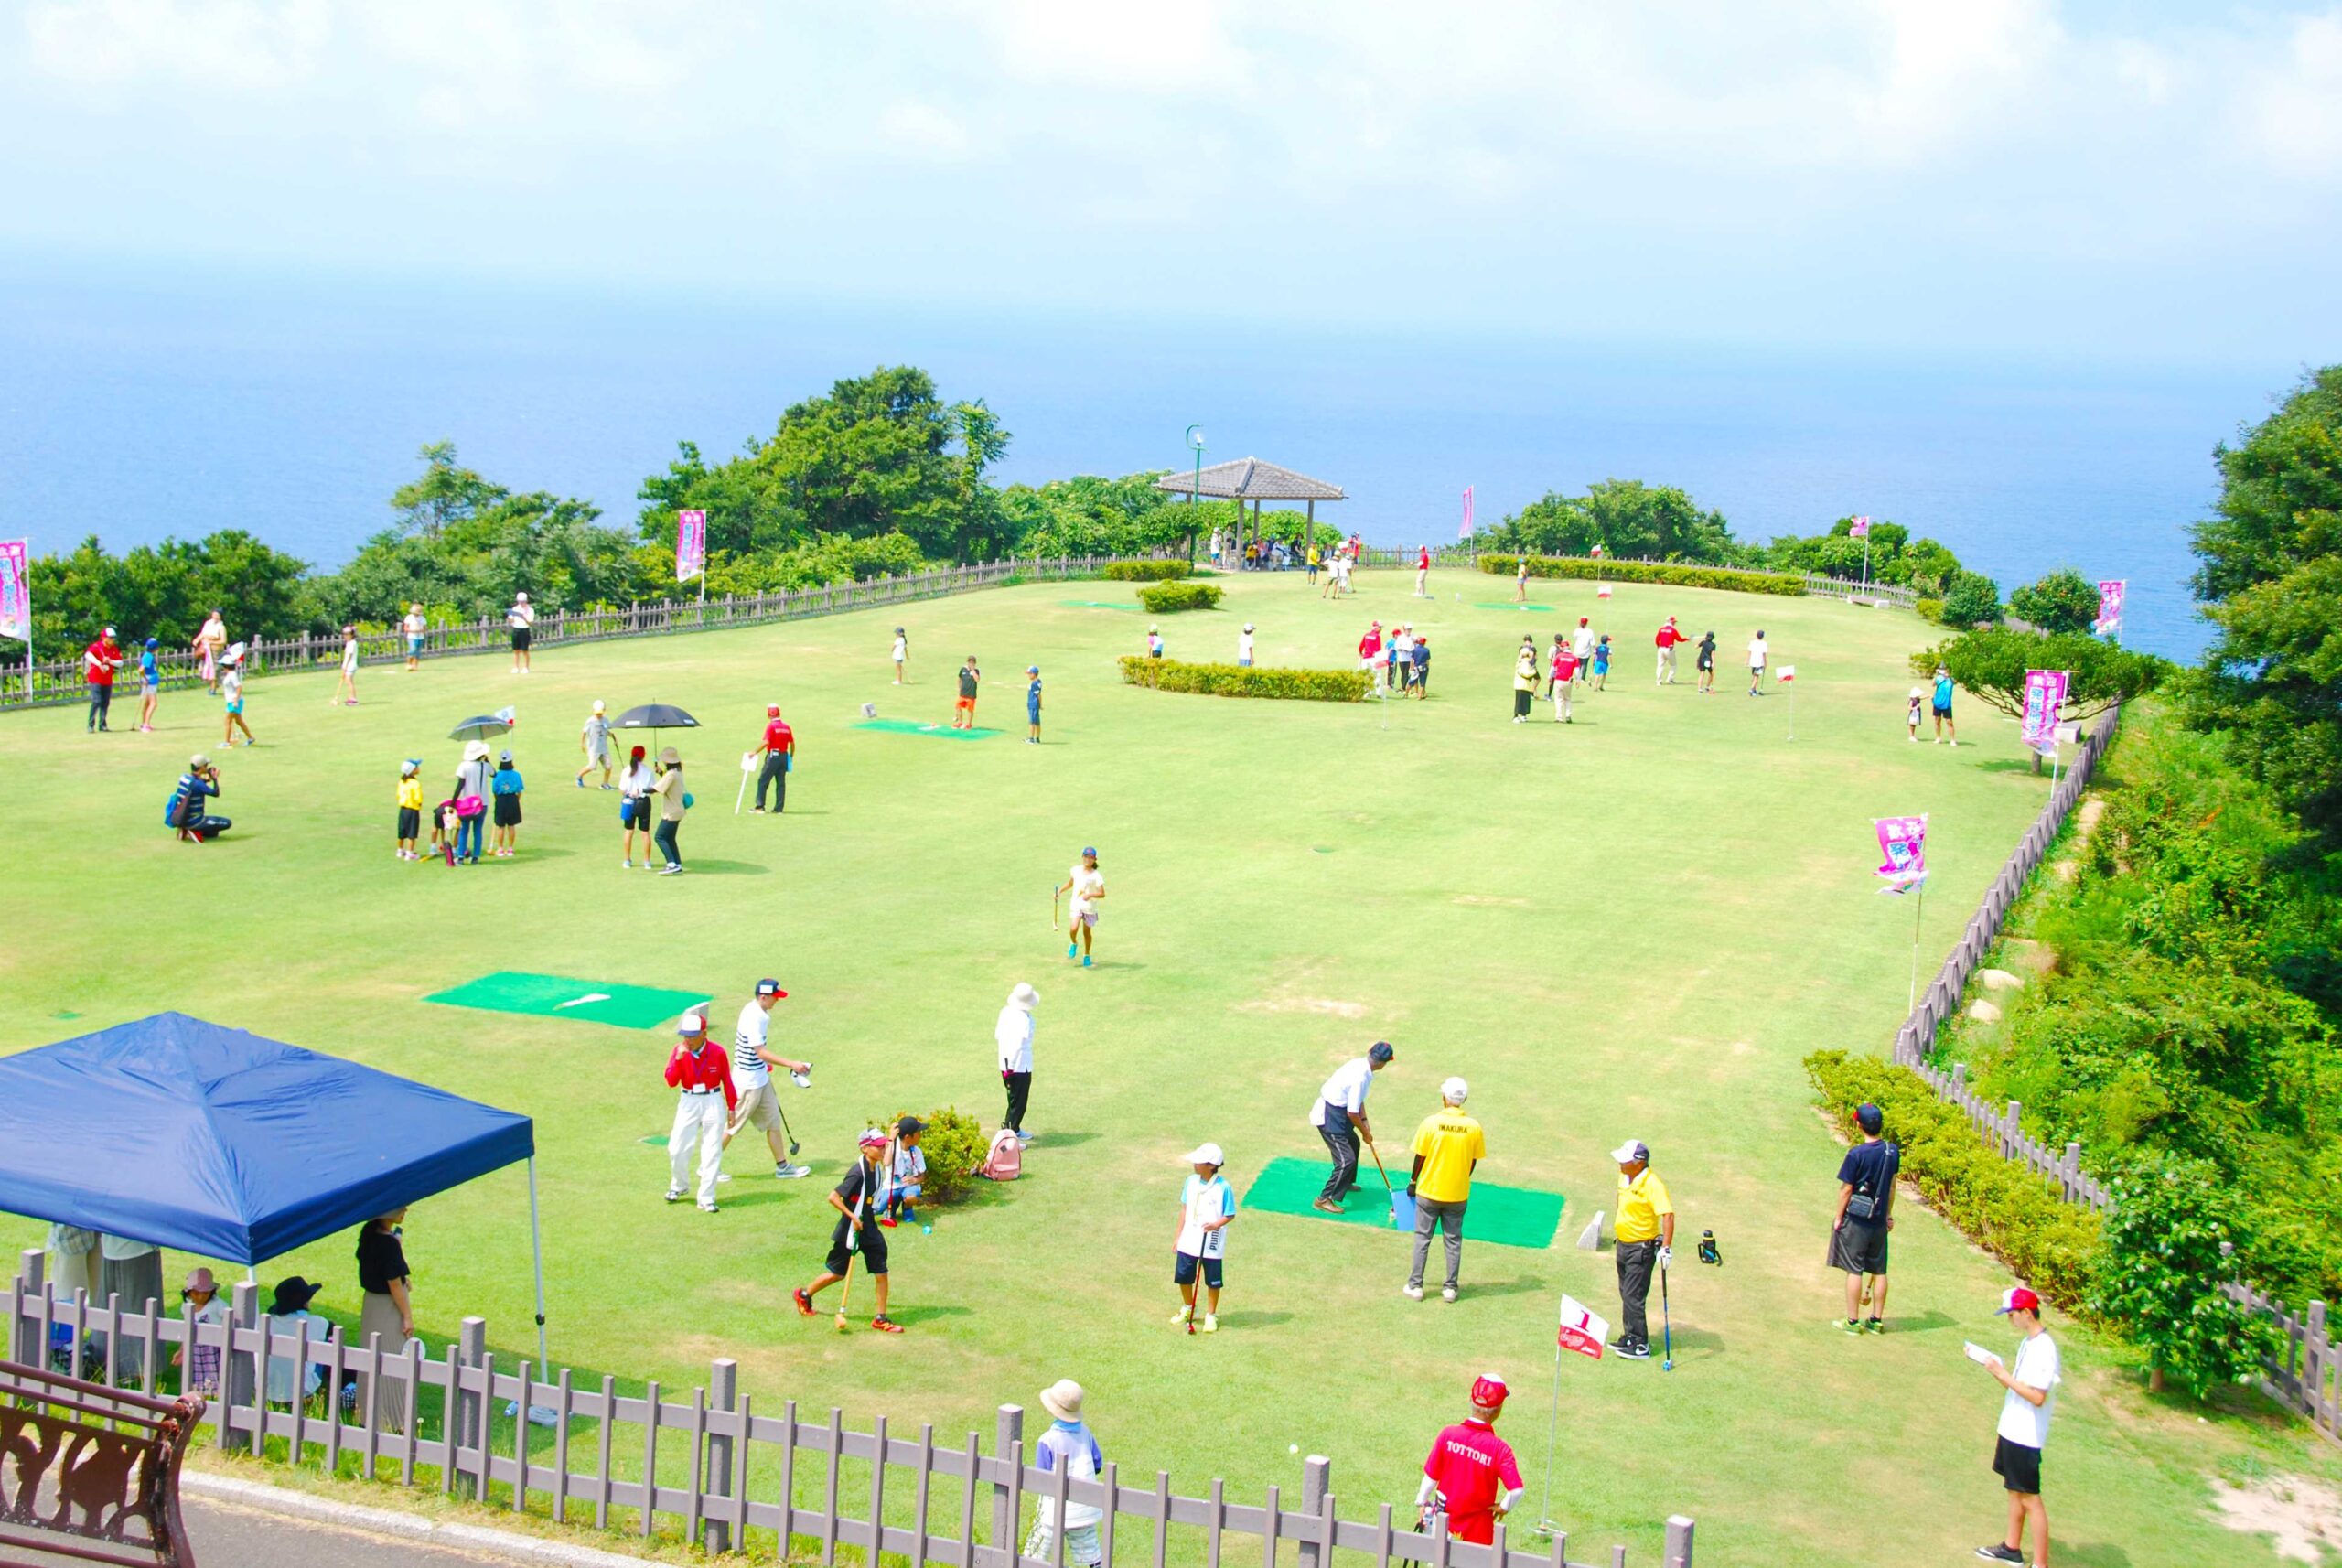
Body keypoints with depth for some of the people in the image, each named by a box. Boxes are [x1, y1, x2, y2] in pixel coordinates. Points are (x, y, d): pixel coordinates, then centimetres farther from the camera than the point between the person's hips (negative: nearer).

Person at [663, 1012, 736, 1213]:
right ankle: (679, 1186, 29)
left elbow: (727, 1081, 1)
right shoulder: (679, 1051, -5)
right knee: (676, 1149, 1)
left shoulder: (717, 1052, -9)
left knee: (712, 1151, -1)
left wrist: (731, 1107, 3)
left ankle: (706, 1198, 6)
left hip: (713, 1102, -2)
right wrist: (678, 1058, -24)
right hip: (688, 1103, 2)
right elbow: (671, 1082, -12)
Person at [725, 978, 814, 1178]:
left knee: (773, 1121, 13)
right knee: (732, 1125, 3)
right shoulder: (753, 1018, -25)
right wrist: (791, 1064, -30)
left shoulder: (758, 1013, 4)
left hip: (761, 1078, 10)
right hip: (748, 1082, -10)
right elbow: (761, 1052, -29)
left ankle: (782, 1166, 20)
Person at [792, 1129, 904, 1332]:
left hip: (868, 1228, 7)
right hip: (850, 1231, -7)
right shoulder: (858, 1173, -24)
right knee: (837, 1273, 9)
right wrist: (852, 1216, -22)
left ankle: (881, 1319, 8)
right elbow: (833, 1197, -24)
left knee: (881, 1273, 0)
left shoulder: (877, 1169, 1)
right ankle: (804, 1294, 33)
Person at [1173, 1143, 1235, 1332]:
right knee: (1183, 1276, 14)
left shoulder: (1223, 1187, -16)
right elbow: (1185, 1209, 8)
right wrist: (1178, 1236, 10)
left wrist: (1217, 1225, -29)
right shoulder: (1191, 1181, -1)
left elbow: (1230, 1215, -10)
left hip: (1212, 1244, -5)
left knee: (1212, 1281, 7)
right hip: (1188, 1240, 5)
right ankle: (1187, 1309, 37)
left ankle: (1211, 1315, 24)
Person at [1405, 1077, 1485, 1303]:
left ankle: (1415, 1286, 13)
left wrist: (1413, 1182, 6)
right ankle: (1451, 1288, 16)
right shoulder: (1473, 1126, -9)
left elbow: (1420, 1157, -8)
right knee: (1453, 1241, 12)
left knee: (1422, 1239, 10)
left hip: (1429, 1191, -1)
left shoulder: (1431, 1122, -15)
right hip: (1458, 1194, 2)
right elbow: (1473, 1161, -1)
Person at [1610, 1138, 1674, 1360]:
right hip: (1624, 1244, 9)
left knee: (1633, 1297, -8)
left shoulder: (1652, 1184, -25)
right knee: (1626, 1293, 17)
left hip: (1642, 1248, -9)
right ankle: (1629, 1337, 29)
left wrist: (1666, 1247, -38)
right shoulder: (1624, 1177, 2)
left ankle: (1640, 1346, -1)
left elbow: (1668, 1215, -32)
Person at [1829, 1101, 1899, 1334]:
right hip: (1879, 1221, 5)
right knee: (1879, 1271, 12)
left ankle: (1853, 1321, 7)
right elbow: (1892, 1186, 10)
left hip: (1856, 1220, -5)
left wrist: (1838, 1217, -1)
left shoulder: (1857, 1154, -18)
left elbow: (1846, 1189, -12)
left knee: (1854, 1270, 2)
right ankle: (1877, 1320, 19)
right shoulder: (1892, 1151, -1)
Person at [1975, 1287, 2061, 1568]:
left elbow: (2037, 1396, -26)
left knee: (2030, 1499, -5)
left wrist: (2004, 1375, -22)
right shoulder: (2028, 1342, 8)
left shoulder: (2043, 1349, -22)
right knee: (2014, 1491, 21)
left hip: (2026, 1436, -10)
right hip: (2012, 1430, 10)